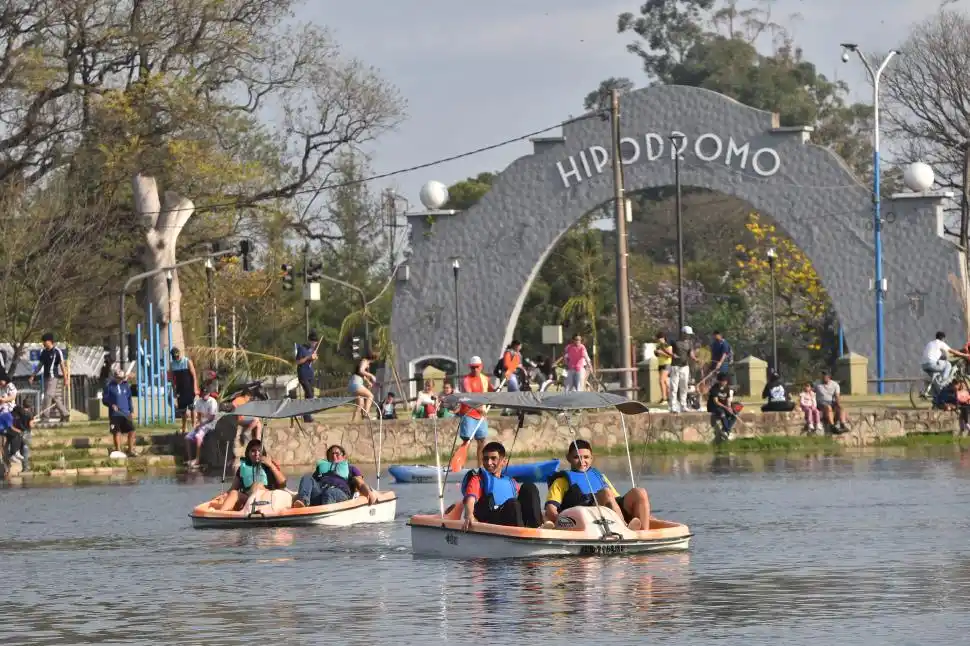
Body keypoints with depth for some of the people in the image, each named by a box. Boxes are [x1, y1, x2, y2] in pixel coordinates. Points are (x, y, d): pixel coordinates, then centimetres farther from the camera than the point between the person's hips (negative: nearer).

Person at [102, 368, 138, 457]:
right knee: (116, 433, 0)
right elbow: (104, 399, -2)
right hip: (115, 414, -4)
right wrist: (111, 405, -19)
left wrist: (131, 409, 12)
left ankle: (131, 451, 10)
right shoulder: (109, 386, -2)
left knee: (132, 430, -1)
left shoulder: (126, 385, 11)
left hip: (126, 413, 4)